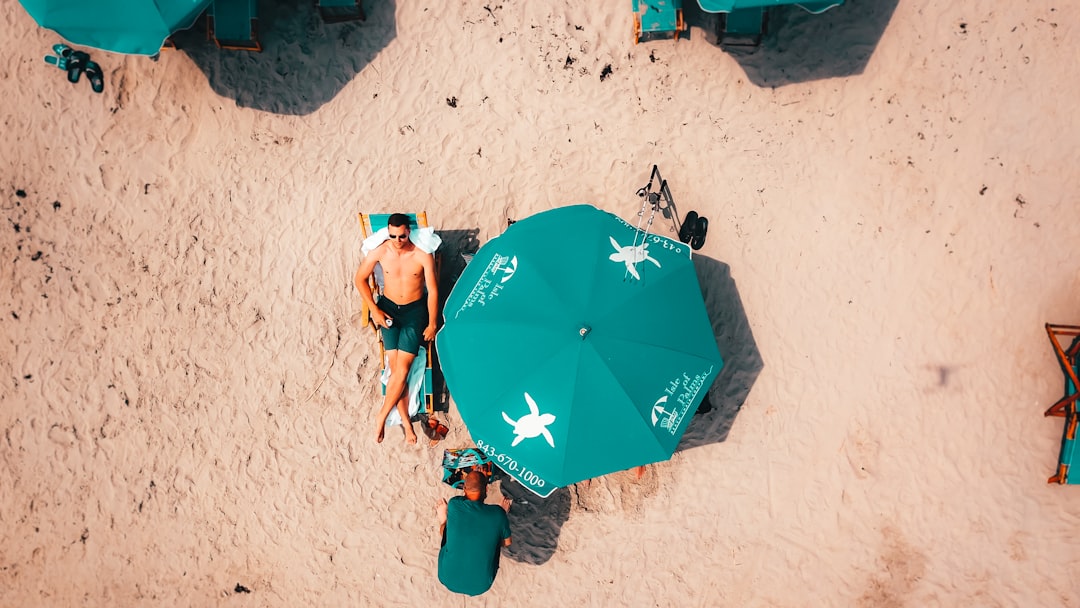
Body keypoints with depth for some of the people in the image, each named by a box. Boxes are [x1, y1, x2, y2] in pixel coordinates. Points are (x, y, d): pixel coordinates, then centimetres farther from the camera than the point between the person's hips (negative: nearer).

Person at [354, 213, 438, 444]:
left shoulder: (423, 256, -15)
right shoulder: (380, 252, -10)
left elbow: (433, 290, -7)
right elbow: (360, 279, 3)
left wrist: (432, 324, -3)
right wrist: (374, 310, -2)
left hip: (415, 310, -1)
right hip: (388, 308, 1)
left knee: (402, 369, -11)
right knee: (395, 367, -7)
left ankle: (382, 415, 7)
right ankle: (406, 421, 3)